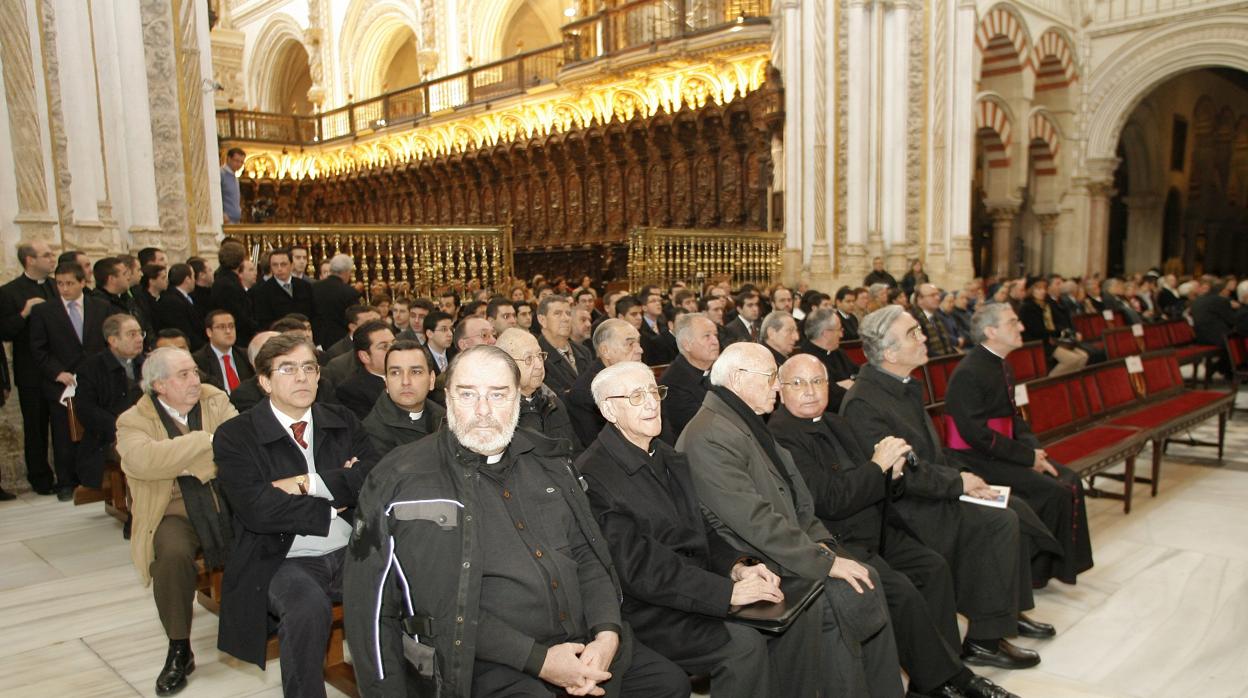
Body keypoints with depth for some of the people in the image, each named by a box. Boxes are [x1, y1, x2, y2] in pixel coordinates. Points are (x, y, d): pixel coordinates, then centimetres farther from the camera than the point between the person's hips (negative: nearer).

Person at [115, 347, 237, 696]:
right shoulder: (134, 421, -1)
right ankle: (179, 649, -12)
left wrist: (185, 462, -22)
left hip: (225, 502, 2)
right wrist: (208, 441, -23)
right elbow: (143, 460, -23)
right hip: (175, 512, -2)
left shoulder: (216, 402, 6)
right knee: (173, 552, -33)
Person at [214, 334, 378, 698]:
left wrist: (311, 483, -12)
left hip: (352, 550, 4)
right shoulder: (235, 436, -1)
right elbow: (256, 510, -14)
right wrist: (333, 507, -8)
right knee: (309, 608, -33)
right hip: (284, 560, -3)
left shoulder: (343, 421, 11)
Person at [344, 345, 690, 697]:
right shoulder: (404, 480, -8)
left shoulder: (545, 460, 9)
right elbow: (444, 601, -14)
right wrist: (538, 659, -17)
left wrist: (608, 634, -6)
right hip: (490, 664, -5)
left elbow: (588, 553, 11)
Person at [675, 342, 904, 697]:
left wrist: (819, 541, 2)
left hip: (782, 551, 9)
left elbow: (793, 498, 18)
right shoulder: (709, 436, -19)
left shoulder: (747, 422, 15)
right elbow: (756, 520, -23)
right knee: (844, 596, -19)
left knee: (867, 582, -4)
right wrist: (824, 561, -19)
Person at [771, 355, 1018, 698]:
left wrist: (893, 473, -7)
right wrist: (877, 466, -16)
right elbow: (829, 500, -23)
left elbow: (871, 487, 16)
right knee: (901, 591, -21)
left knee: (934, 566, 1)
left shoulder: (836, 423, 14)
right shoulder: (781, 435, -17)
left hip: (874, 529, 10)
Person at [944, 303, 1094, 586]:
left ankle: (1060, 563, 8)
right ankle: (1037, 570, 1)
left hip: (1003, 453, 9)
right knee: (1055, 492, -17)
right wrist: (1028, 457, -17)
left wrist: (1033, 448, -1)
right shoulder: (968, 374, -19)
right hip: (977, 460, -9)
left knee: (1070, 480, -2)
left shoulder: (1002, 366, 11)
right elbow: (977, 434, -23)